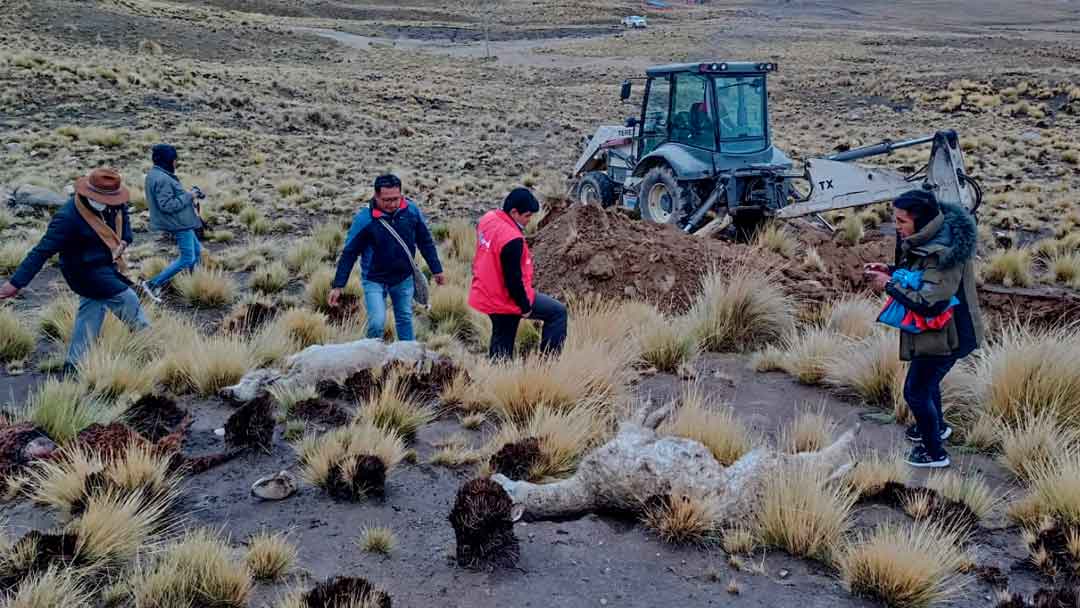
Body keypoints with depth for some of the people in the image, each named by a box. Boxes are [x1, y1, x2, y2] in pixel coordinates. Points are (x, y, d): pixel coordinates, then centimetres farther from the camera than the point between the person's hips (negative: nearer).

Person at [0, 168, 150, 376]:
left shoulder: (114, 205, -11)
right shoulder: (68, 217, -31)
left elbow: (123, 211, 15)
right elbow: (43, 250, -30)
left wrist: (124, 240, -3)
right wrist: (17, 282, -29)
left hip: (105, 265, 8)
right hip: (86, 270, -8)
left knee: (90, 312, 13)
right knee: (127, 299, -5)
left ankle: (73, 366, 22)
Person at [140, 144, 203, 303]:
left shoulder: (155, 175, 9)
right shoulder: (162, 179, -24)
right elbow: (167, 205, -27)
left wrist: (187, 193, 7)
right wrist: (188, 196, -19)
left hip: (179, 222, 11)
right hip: (179, 223, -11)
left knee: (197, 251, 21)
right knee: (187, 259, -6)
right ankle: (152, 284, -5)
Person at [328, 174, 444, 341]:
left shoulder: (411, 210, -11)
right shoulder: (364, 219, -20)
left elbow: (425, 241, 3)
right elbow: (349, 253, -12)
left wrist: (436, 270, 7)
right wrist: (338, 286, -13)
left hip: (404, 279, 3)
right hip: (374, 280, -3)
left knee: (405, 319, 14)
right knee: (377, 322, -13)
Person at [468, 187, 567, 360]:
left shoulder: (488, 219, 0)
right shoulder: (512, 239, -29)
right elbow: (513, 279, -24)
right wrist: (525, 307, -12)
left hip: (487, 297, 9)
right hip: (507, 300, -9)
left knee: (501, 343, 22)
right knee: (558, 312, 2)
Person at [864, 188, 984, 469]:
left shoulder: (942, 254, -32)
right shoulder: (927, 240, -1)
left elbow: (929, 303, -34)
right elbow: (919, 275, 15)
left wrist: (890, 285, -24)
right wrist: (891, 271, -2)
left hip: (946, 334, -10)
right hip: (939, 328, 10)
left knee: (916, 390, 4)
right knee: (927, 380, 28)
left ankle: (934, 453, 21)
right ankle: (936, 426, 53)